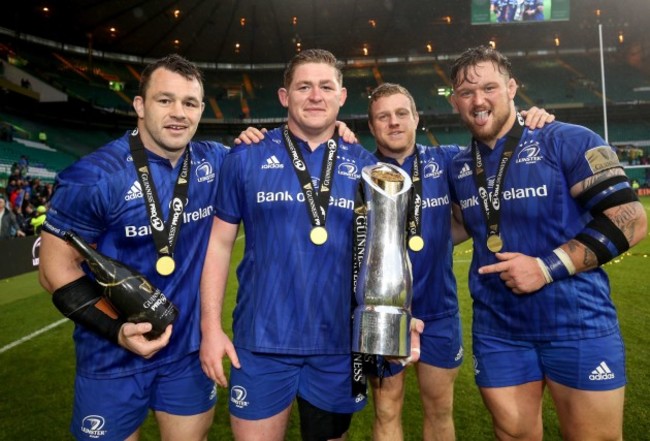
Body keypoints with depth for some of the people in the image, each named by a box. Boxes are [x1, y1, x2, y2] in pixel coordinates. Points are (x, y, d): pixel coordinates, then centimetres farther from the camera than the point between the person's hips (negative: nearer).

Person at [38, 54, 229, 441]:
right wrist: (117, 329, -21)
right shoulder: (95, 177, -17)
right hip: (113, 360, -3)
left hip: (191, 350, 4)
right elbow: (57, 266, -11)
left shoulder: (215, 162, -5)